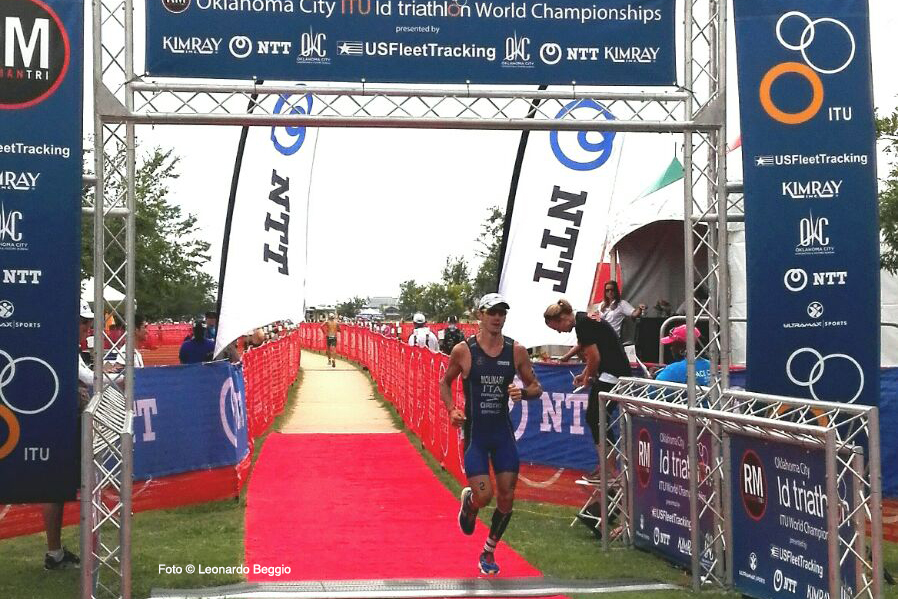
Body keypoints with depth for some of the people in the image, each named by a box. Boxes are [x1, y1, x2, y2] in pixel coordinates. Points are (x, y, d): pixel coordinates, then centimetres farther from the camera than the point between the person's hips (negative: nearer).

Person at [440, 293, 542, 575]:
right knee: (484, 496, -12)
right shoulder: (463, 350, -8)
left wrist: (524, 393, -15)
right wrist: (451, 410, -9)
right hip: (474, 432, -3)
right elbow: (445, 382, 7)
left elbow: (536, 387, 7)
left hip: (503, 430, 3)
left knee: (506, 497, 3)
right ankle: (468, 502, 28)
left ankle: (488, 553, 25)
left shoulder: (516, 351, -2)